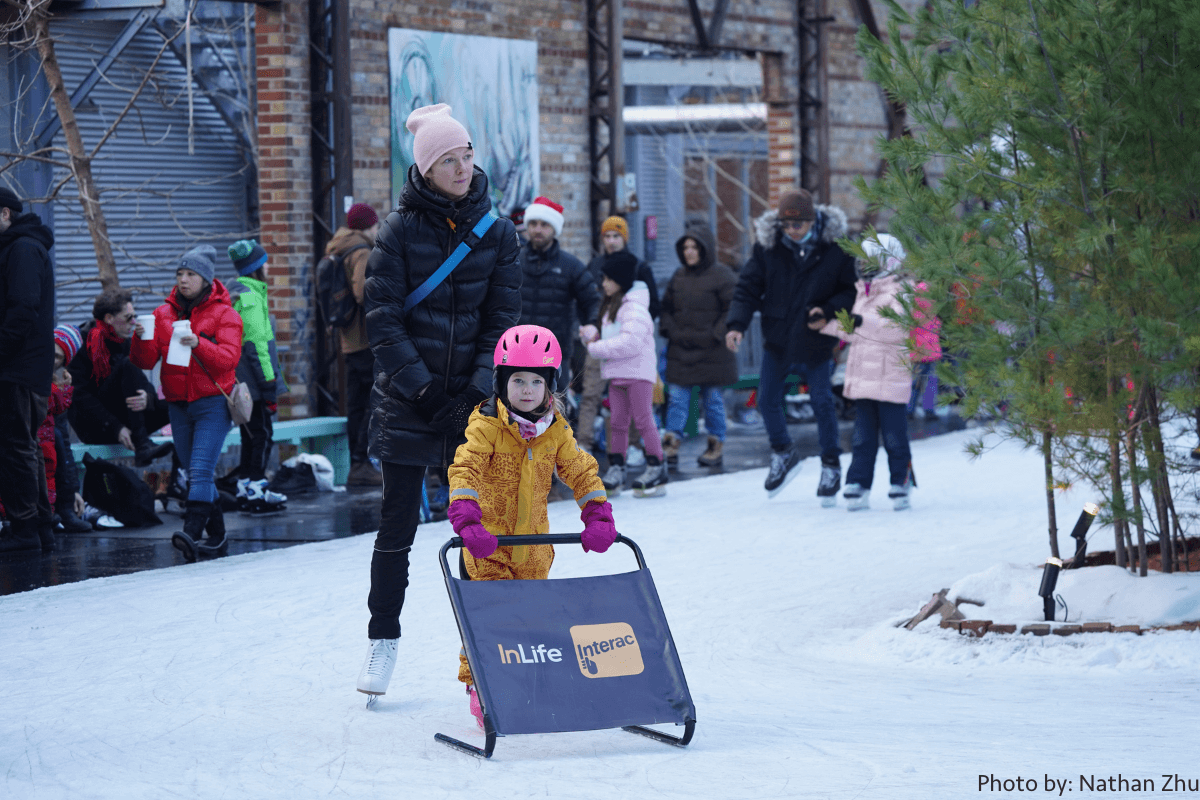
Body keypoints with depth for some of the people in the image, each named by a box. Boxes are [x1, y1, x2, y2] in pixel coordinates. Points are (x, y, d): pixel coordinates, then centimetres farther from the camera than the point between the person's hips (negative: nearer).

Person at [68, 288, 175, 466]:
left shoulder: (126, 343, 12)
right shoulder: (83, 343, -7)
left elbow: (145, 385, 2)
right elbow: (81, 396, -16)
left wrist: (147, 398, -25)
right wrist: (116, 428, -27)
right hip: (90, 427, -6)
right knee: (125, 365, -28)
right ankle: (142, 447, -39)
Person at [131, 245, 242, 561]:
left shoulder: (224, 314, -2)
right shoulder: (164, 313, 9)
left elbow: (229, 358, -14)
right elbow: (146, 361, 3)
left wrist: (198, 344, -28)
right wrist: (142, 339, -17)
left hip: (212, 404, -5)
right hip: (178, 404, 5)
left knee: (200, 470, -18)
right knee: (194, 473, 10)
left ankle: (192, 532, -28)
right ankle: (216, 535, 20)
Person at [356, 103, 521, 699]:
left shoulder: (497, 231, 3)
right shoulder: (400, 229, -4)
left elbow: (502, 317, 2)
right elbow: (383, 316, -7)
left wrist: (480, 385, -9)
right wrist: (419, 384, -13)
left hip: (471, 398, 2)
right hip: (406, 398, -1)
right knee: (398, 521, 1)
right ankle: (383, 639, 15)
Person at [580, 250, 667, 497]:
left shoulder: (634, 307, -14)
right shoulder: (612, 305, 18)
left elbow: (631, 342, -24)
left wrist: (596, 348, -17)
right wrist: (591, 334, -1)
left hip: (637, 372, -9)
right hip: (616, 373, 9)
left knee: (643, 420, -6)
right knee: (617, 422, 7)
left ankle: (657, 470, -1)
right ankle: (616, 470, 10)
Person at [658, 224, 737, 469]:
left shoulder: (722, 276, -6)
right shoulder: (679, 276, 11)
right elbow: (666, 308, 18)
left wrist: (715, 336, -13)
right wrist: (669, 330, 2)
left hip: (711, 354, -5)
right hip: (680, 352, 5)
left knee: (713, 401, 3)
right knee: (676, 398, 1)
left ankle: (716, 447, 13)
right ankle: (671, 444, 2)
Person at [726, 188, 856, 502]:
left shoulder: (835, 248, -10)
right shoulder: (767, 245, -6)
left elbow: (851, 290, -1)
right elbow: (748, 287, -2)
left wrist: (829, 311, -18)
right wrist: (736, 323, -15)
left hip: (816, 344, -2)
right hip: (777, 341, 2)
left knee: (823, 403, 2)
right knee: (767, 399, 6)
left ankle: (831, 466, 19)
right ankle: (783, 453, 30)